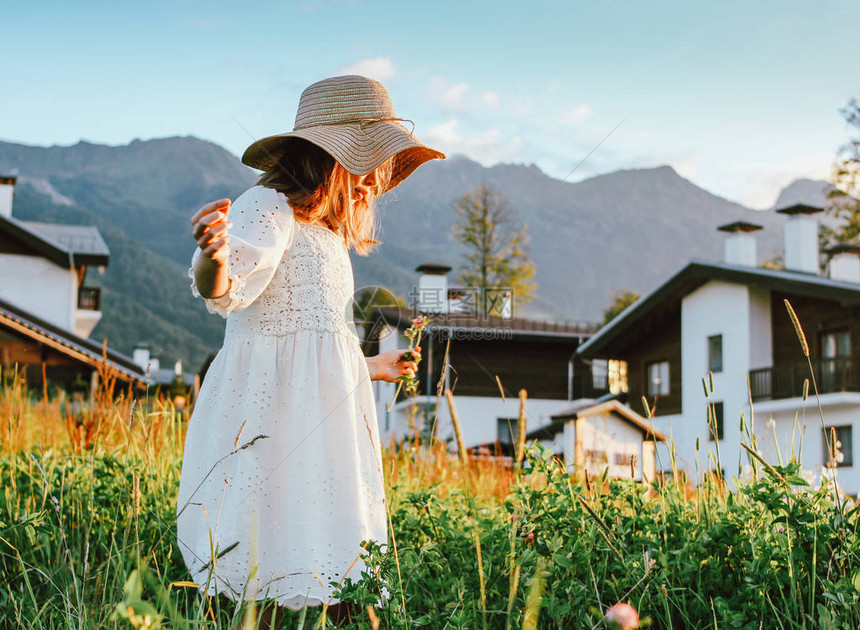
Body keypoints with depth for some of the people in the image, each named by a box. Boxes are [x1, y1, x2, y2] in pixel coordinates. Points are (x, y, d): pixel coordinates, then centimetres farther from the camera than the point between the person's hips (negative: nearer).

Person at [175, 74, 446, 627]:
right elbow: (227, 291, -23)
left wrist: (368, 367, 44)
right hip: (278, 411, -9)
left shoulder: (324, 235, 25)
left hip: (326, 421, 9)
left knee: (334, 586, 3)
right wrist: (213, 259, -45)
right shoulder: (268, 207, -4)